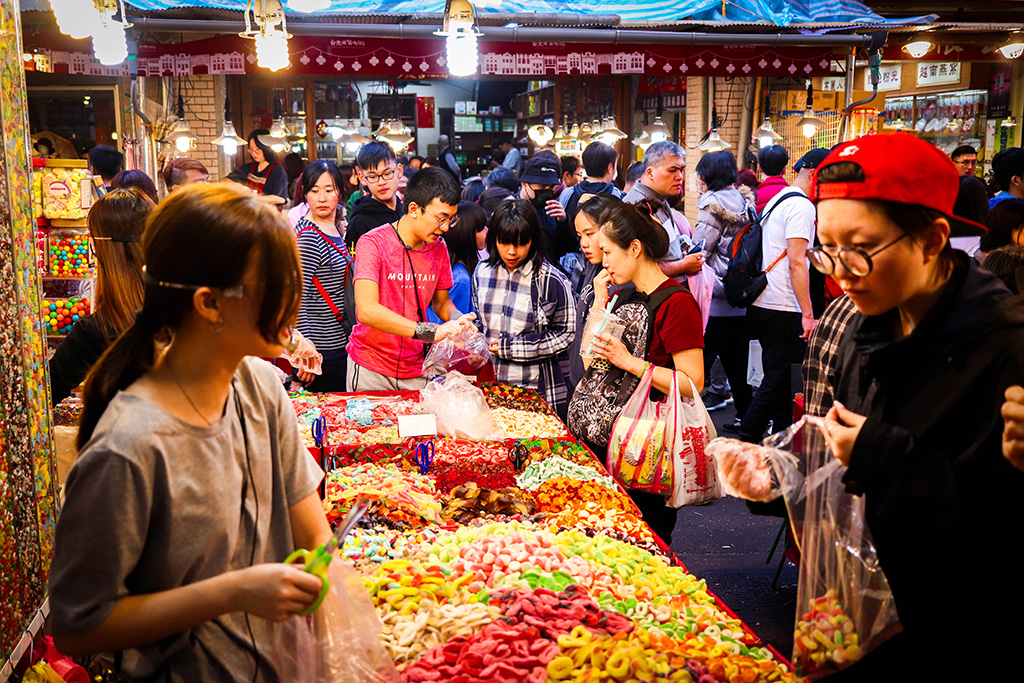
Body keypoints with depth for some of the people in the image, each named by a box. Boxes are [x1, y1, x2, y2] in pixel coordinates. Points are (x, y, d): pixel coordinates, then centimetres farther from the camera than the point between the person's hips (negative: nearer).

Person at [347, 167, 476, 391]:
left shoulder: (438, 248, 1)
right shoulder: (373, 244, -16)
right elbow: (366, 311, -28)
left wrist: (457, 319, -9)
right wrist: (431, 331, -34)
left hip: (416, 371, 5)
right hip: (370, 369, -4)